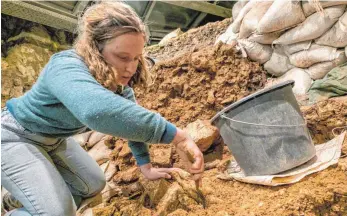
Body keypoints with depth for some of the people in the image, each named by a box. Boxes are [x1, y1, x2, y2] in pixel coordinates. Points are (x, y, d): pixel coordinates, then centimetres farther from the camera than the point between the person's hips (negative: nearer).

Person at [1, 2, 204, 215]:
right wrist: (177, 135, -60)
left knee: (94, 185, 16)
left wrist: (146, 166, 4)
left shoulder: (116, 77, -12)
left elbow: (133, 118, 3)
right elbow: (97, 109, -60)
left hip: (55, 140, 8)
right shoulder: (67, 67, -38)